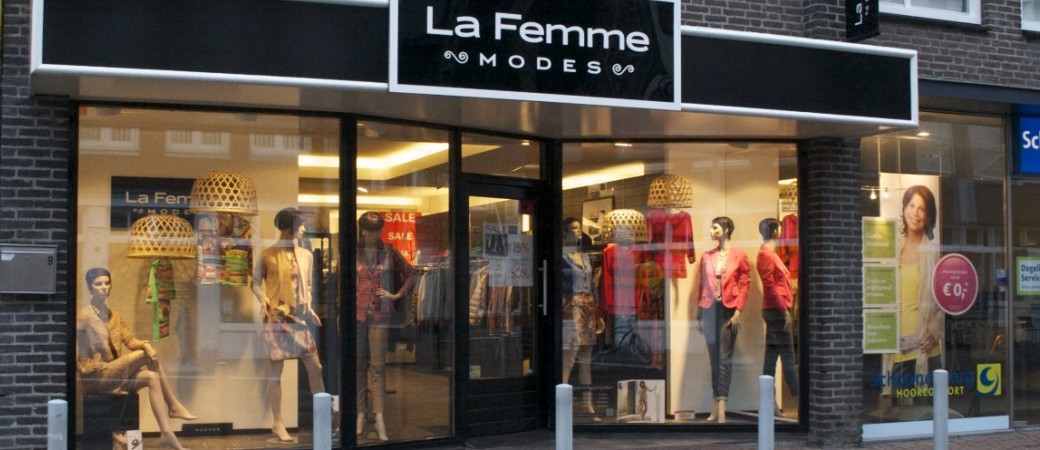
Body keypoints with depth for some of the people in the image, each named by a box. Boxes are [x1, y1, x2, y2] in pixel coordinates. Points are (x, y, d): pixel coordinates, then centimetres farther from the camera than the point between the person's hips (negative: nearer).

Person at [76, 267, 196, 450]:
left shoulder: (114, 316, 15)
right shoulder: (84, 316, -9)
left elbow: (129, 340, 6)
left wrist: (146, 344, -14)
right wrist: (82, 369, -14)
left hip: (114, 374, 7)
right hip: (96, 377, -7)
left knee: (152, 377, -16)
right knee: (145, 355, -20)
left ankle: (167, 433, -21)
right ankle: (174, 407, -10)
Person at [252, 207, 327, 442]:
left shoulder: (306, 255, 10)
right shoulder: (267, 255, -4)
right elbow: (256, 283, 2)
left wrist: (309, 308, 3)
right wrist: (263, 301, -16)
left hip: (299, 319, 5)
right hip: (276, 319, -5)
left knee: (315, 367, 2)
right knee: (275, 371, 0)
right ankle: (278, 423, 5)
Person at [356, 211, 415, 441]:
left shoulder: (390, 252, 2)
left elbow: (409, 276, 11)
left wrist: (397, 295, 1)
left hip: (380, 314, -1)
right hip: (357, 313, 1)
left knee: (378, 366, -3)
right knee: (358, 365, 5)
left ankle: (379, 418, -6)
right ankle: (360, 414, 11)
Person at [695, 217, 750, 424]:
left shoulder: (739, 256, 0)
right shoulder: (706, 256, 11)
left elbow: (744, 284, -4)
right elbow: (702, 285, 11)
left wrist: (738, 312, -12)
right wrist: (699, 313, 8)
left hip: (729, 309, -4)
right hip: (709, 309, 4)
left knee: (725, 358, -6)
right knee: (714, 358, 6)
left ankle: (721, 403, -9)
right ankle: (717, 403, 11)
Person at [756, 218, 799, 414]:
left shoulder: (770, 253, 19)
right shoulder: (766, 254, -11)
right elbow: (770, 286, -18)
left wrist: (785, 309, 13)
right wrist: (784, 310, -18)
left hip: (776, 311, 10)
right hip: (777, 310, -10)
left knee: (772, 358, 7)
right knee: (788, 358, -6)